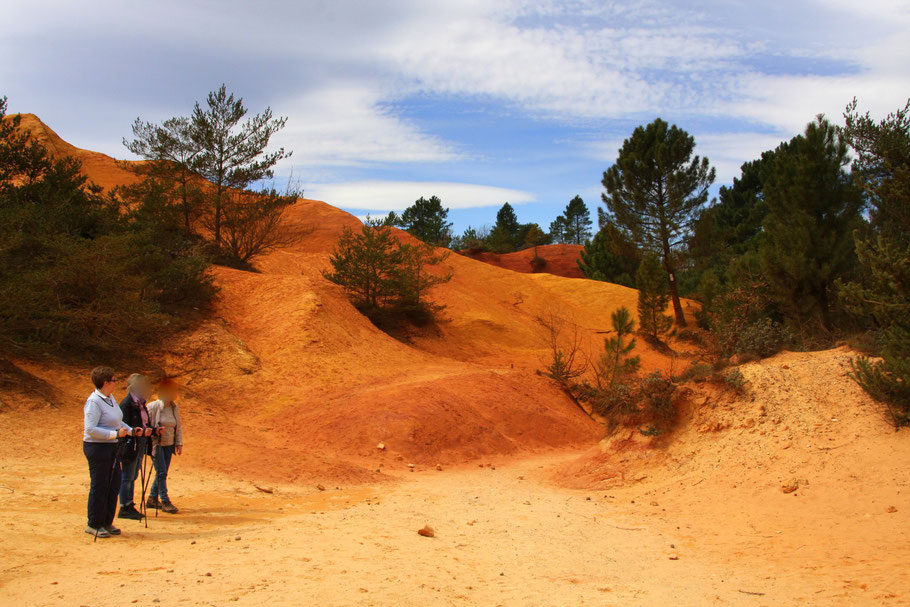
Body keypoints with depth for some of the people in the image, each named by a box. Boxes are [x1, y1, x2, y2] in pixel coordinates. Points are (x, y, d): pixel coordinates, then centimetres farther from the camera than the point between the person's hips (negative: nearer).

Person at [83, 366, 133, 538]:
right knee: (99, 486, -1)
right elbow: (90, 429, -24)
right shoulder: (94, 402, -17)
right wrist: (116, 434, -24)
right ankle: (94, 525, 11)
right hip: (97, 447, -9)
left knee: (114, 484, 11)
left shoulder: (110, 398, 11)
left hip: (111, 446, 9)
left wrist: (130, 430, 4)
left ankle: (107, 522, 21)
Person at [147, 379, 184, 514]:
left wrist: (179, 443, 10)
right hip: (156, 444, -6)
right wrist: (155, 431, -21)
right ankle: (165, 501, -1)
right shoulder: (153, 407, -11)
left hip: (169, 445, 6)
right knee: (161, 473, -8)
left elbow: (179, 426, 15)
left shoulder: (175, 407, 7)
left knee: (162, 473, 10)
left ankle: (152, 499, 24)